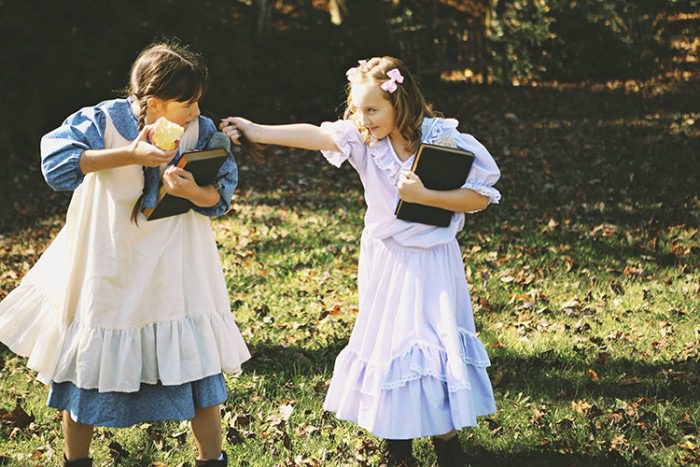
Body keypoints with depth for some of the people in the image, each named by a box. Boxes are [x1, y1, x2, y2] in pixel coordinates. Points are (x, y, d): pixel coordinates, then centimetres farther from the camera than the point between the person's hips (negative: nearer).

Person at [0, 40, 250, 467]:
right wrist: (130, 154, -33)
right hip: (107, 274, -1)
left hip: (176, 274, 1)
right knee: (88, 365, 12)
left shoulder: (202, 132, -9)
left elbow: (222, 194, -6)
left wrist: (193, 191, -29)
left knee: (197, 364, 4)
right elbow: (56, 160, -29)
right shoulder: (104, 121, -17)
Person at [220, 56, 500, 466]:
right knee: (385, 339, 11)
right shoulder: (364, 140, -8)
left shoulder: (443, 139, -15)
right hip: (385, 260, 4)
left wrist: (424, 196, -24)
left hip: (432, 263, -4)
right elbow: (316, 135, -21)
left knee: (436, 340, -1)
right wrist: (258, 132, -34)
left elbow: (480, 196, -14)